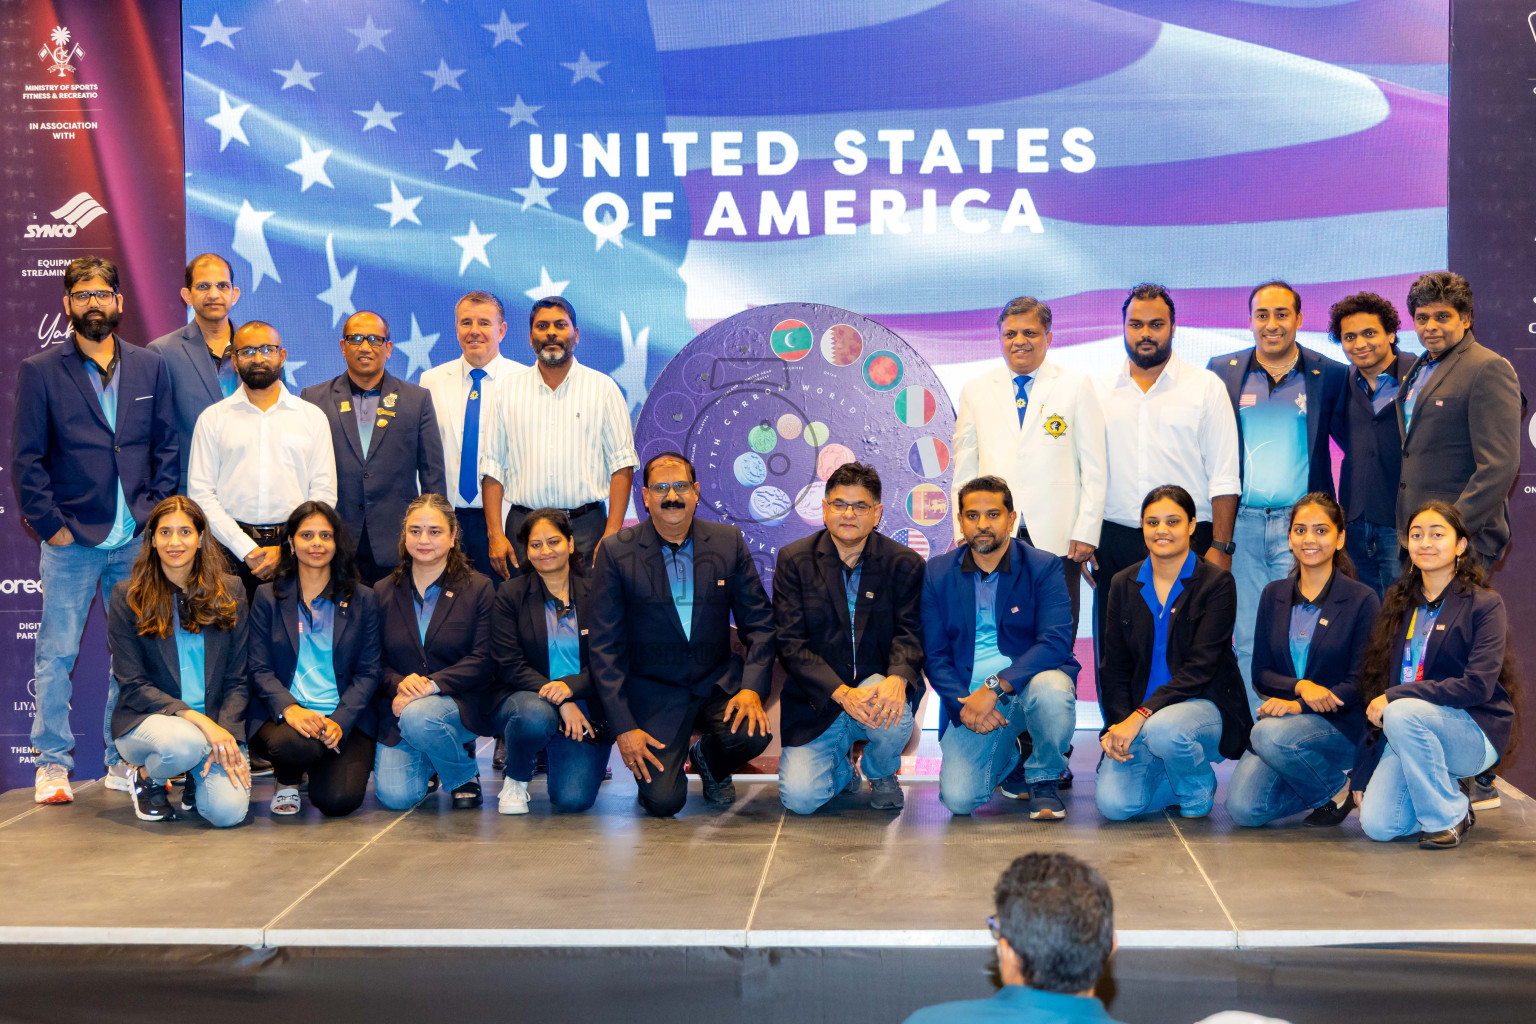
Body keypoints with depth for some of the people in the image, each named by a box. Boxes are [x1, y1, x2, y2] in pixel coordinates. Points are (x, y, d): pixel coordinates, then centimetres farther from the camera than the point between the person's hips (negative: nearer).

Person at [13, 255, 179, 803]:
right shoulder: (39, 371, 1)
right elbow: (25, 460, -1)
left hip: (137, 541, 2)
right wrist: (50, 526, -7)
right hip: (72, 539, -2)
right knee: (56, 654, 2)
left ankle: (124, 759, 17)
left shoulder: (150, 367, 9)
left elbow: (167, 448, 10)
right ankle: (53, 763, 12)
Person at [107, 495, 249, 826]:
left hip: (216, 722, 2)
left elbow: (238, 678, 5)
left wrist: (226, 734, -12)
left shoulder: (229, 592, 5)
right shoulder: (127, 596, -1)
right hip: (146, 721, -2)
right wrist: (197, 719, -19)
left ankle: (196, 780, 15)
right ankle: (147, 777, 0)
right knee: (184, 743, -37)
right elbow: (133, 685, -6)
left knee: (229, 810, -23)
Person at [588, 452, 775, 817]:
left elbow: (759, 622, 5)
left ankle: (709, 760, 9)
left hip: (717, 682, 3)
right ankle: (655, 764, 18)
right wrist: (623, 728, -12)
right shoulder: (616, 551, -6)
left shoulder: (728, 542, 1)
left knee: (753, 732, -28)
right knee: (663, 801, -20)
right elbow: (604, 646, -5)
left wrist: (752, 688, -13)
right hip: (652, 691, -2)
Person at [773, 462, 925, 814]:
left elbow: (910, 633, -7)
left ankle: (881, 774, 3)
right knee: (800, 797, -20)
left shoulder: (905, 564, 1)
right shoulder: (794, 560, -2)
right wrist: (841, 693, -24)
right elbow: (790, 643, -9)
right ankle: (841, 767, 20)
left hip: (877, 687, 0)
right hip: (816, 702, 0)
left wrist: (897, 679, -32)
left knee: (892, 712, -36)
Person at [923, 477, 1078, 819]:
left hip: (1030, 682, -2)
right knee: (958, 798, -18)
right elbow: (935, 654, 3)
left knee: (1051, 690, -39)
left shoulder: (1044, 567, -3)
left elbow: (1057, 641, -16)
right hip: (970, 698, 2)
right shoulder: (937, 572, 5)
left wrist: (995, 687, -27)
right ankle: (1007, 755, 21)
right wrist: (962, 704, -16)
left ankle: (1044, 778, -7)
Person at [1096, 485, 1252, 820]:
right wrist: (1118, 724, -11)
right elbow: (1114, 667, 7)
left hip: (1203, 703, -3)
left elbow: (1200, 667, -14)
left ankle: (1198, 790, -4)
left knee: (1163, 729, -39)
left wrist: (1141, 716, -24)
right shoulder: (1124, 585, 8)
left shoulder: (1216, 583, -5)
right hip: (1136, 716, 4)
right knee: (1114, 803, -21)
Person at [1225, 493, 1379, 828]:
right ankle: (1314, 783, 11)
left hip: (1339, 725, -4)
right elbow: (1260, 673, 6)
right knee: (1243, 808, -20)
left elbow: (1360, 683, -7)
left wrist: (1297, 706, -19)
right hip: (1282, 717, 4)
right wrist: (1300, 686, -15)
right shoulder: (1274, 595, 10)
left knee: (1271, 735, -36)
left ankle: (1336, 789, -6)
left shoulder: (1362, 600, -2)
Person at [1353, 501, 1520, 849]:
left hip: (1473, 731, -4)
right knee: (1377, 824, -20)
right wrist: (1362, 772, 6)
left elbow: (1478, 686, -17)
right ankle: (1449, 795, 13)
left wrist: (1396, 696, -21)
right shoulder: (1400, 605, 11)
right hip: (1410, 732, 5)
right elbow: (1377, 683, 9)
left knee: (1402, 713, -36)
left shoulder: (1484, 605, -5)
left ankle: (1448, 816, -14)